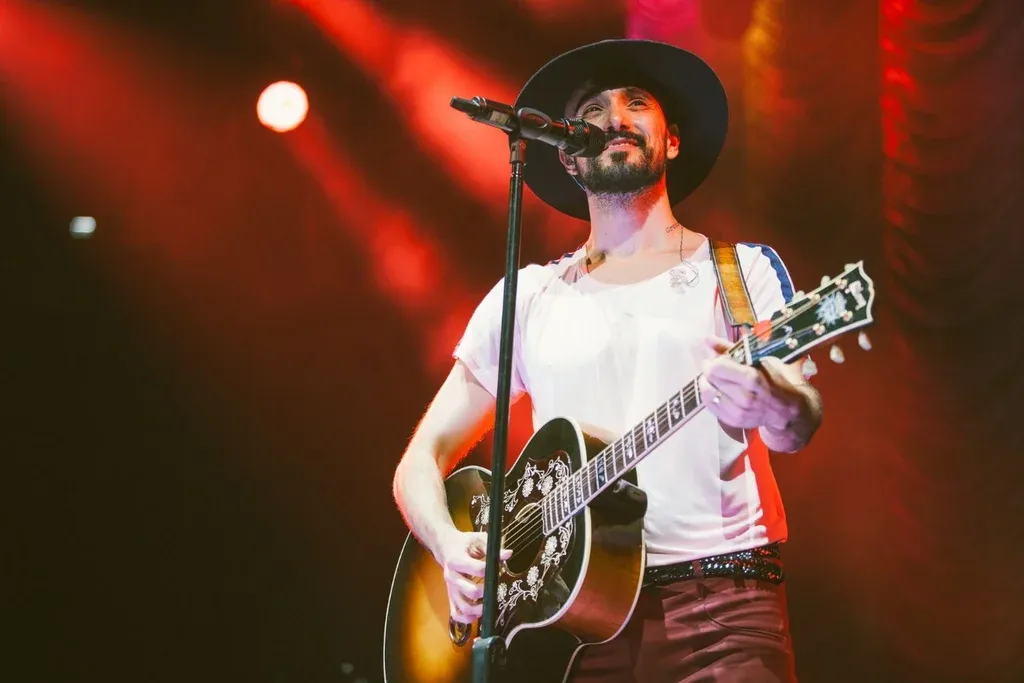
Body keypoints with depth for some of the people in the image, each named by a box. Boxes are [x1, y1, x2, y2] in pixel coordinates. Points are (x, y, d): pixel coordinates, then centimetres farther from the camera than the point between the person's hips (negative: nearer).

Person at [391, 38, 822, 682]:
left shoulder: (743, 271, 8)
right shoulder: (525, 296, 14)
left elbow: (799, 426, -8)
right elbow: (425, 457, 15)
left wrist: (774, 406, -32)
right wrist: (452, 546, -6)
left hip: (719, 602, -2)